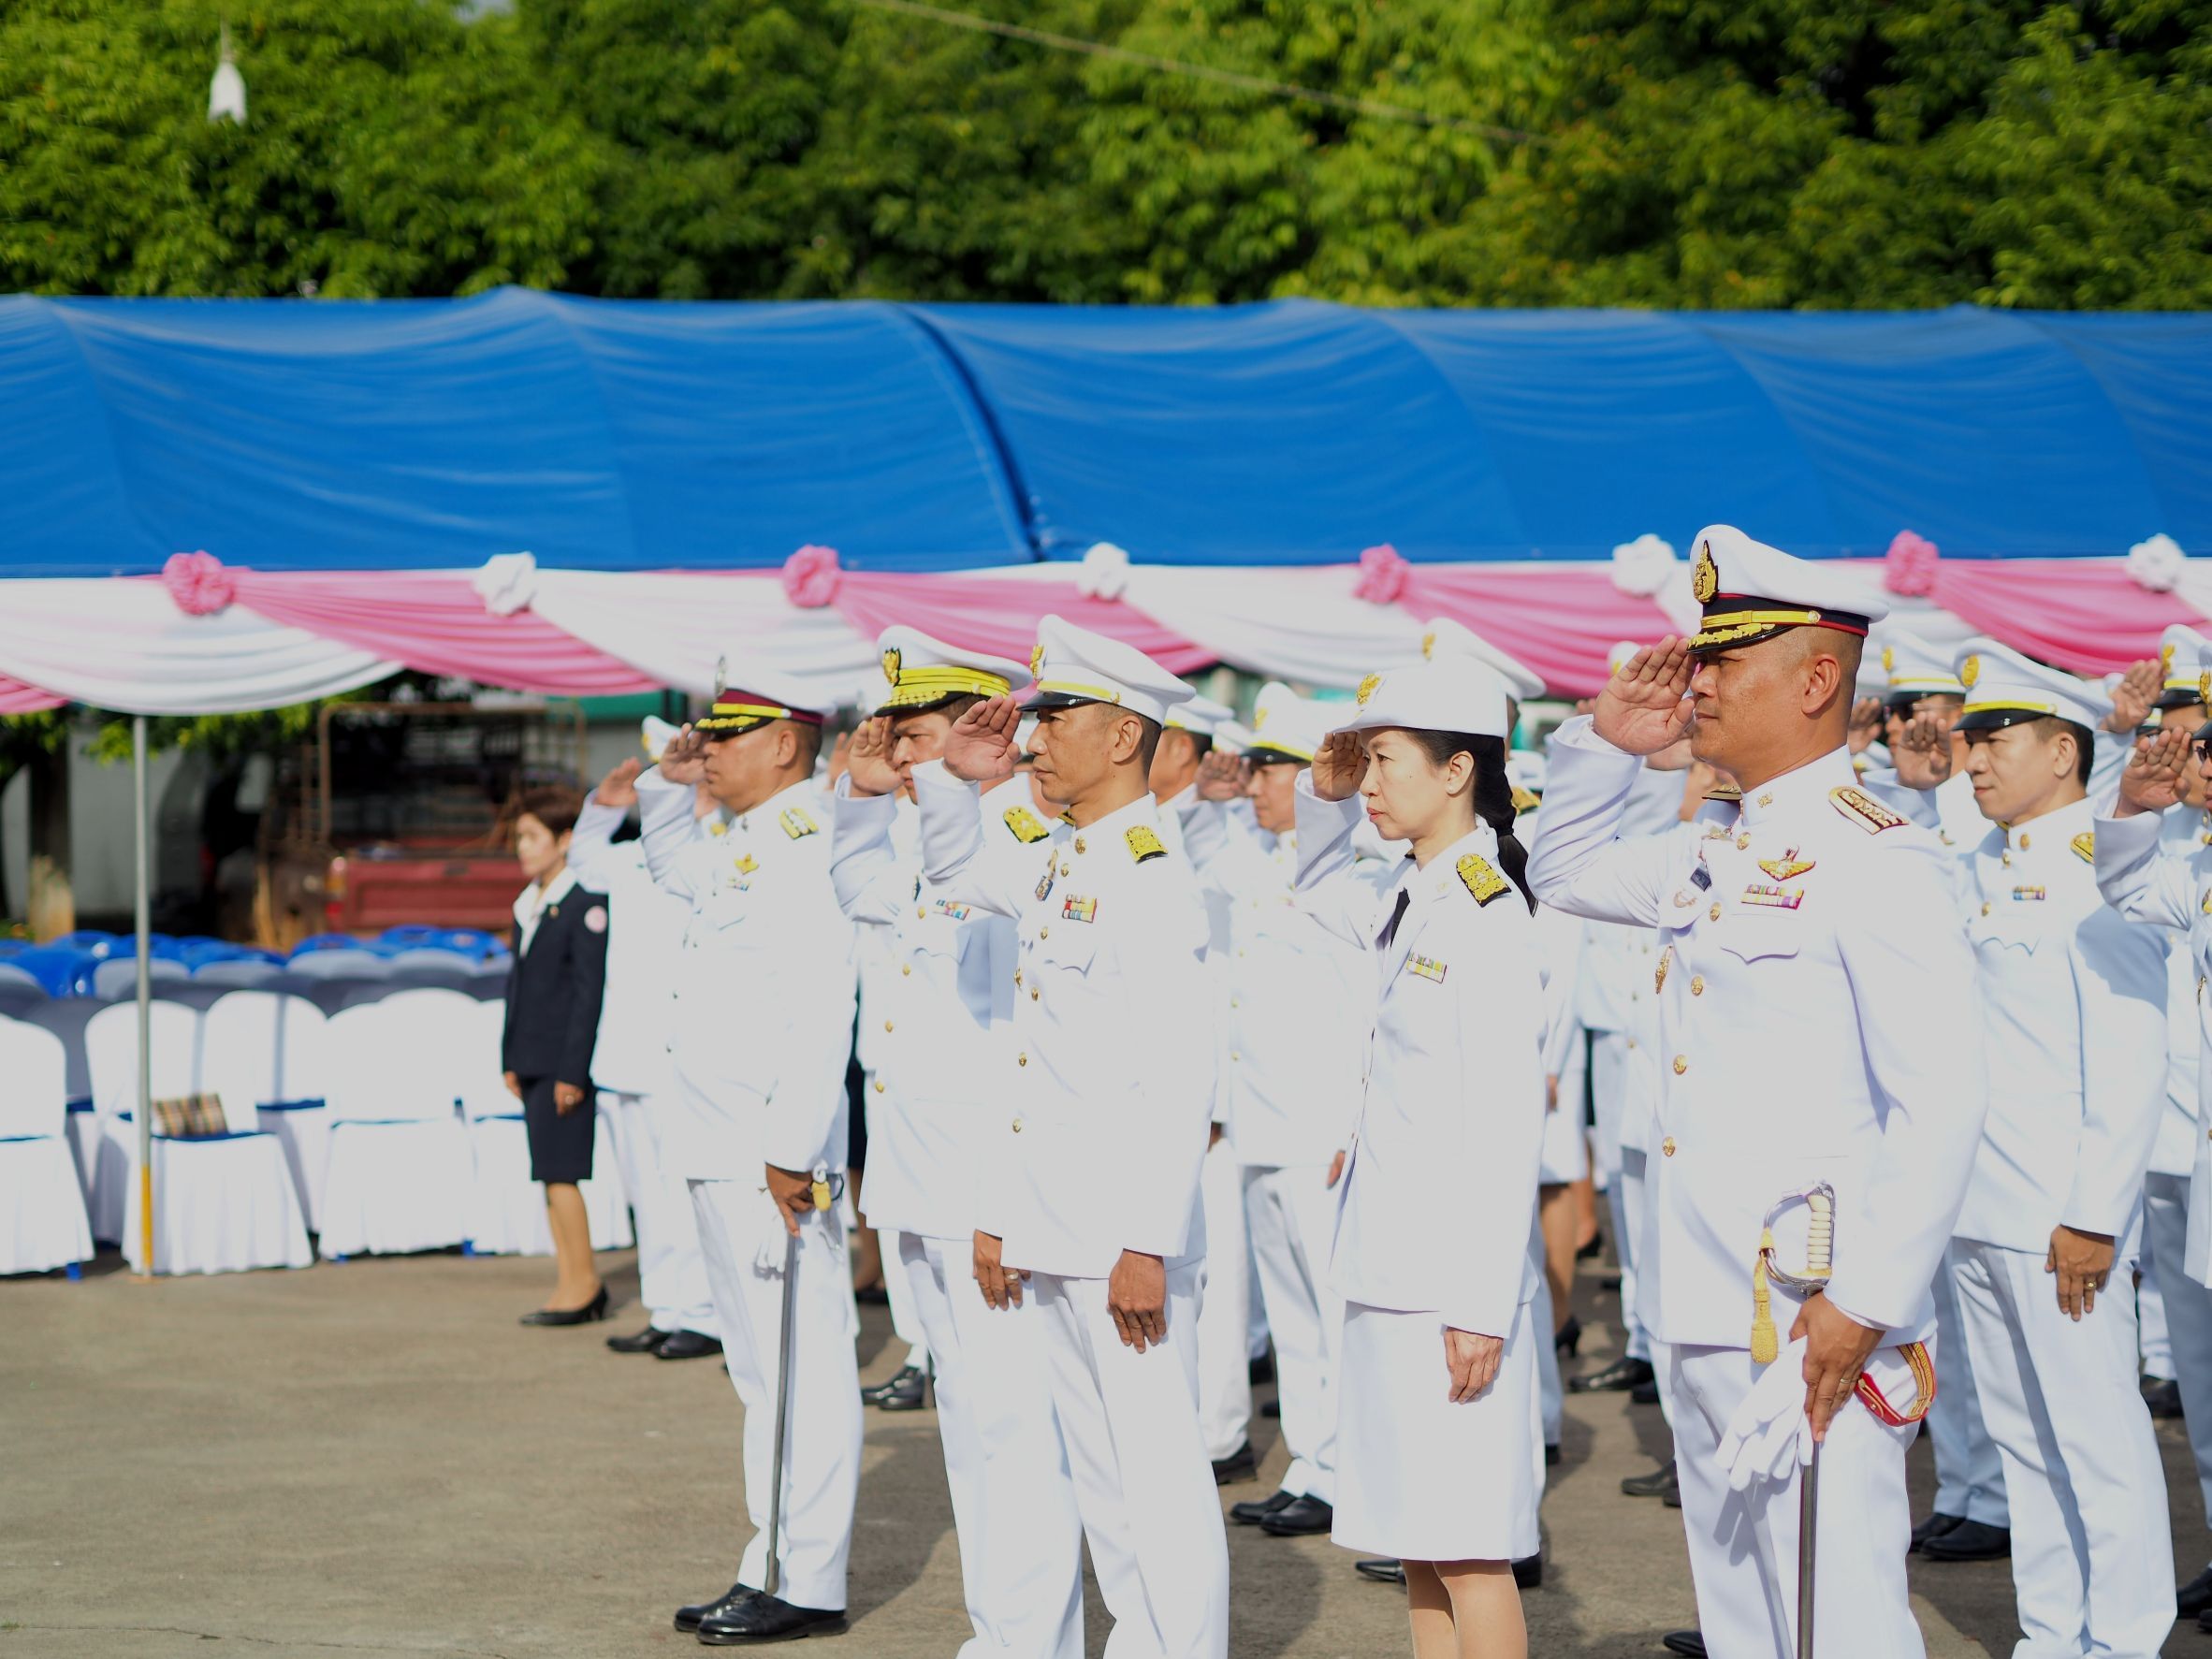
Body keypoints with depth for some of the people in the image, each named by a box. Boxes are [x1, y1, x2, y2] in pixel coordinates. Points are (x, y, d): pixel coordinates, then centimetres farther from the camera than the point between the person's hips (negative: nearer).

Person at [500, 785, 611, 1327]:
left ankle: (582, 1283, 1)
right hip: (534, 1061, 8)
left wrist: (573, 1069, -17)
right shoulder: (528, 905, 15)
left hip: (565, 1063, -8)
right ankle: (572, 1283, 13)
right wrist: (510, 1058, 15)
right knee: (548, 1175, 9)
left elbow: (589, 991, -14)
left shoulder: (585, 905, -11)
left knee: (558, 1171, -7)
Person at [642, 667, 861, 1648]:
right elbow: (671, 865, 40)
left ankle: (809, 1585, -2)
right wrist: (668, 783, 21)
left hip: (775, 1161, -10)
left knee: (800, 1368, -5)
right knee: (761, 1371, 14)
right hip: (724, 1159, 10)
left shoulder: (807, 848, -15)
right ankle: (773, 1568, 20)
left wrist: (791, 1150, -26)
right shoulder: (744, 849, 16)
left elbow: (822, 1015, -23)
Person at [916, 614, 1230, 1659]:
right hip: (1054, 1237, 9)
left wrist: (1149, 1245, -23)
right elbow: (955, 874, 34)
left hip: (1125, 1243, -9)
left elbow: (1180, 1081, -21)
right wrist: (955, 778, 15)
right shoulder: (1058, 867, 12)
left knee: (1159, 1475, -5)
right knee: (1098, 1475, 15)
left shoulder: (1152, 880, -16)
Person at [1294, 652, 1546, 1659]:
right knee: (1417, 1541, 12)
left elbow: (1508, 1128, -18)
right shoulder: (1415, 902, 11)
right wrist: (1325, 797, 14)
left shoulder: (1488, 911, -14)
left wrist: (1482, 1307, -20)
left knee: (1466, 1546, -5)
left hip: (1456, 1270, -9)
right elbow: (1318, 895, 34)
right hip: (1392, 1265, 9)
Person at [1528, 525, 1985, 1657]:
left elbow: (1940, 1103, -18)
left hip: (1819, 1338, -9)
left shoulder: (1873, 860, -12)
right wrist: (1608, 742, 15)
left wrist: (1866, 1306, -21)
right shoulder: (1713, 862, 14)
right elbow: (1563, 872, 33)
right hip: (1708, 1327, 9)